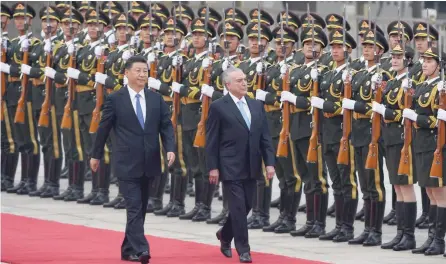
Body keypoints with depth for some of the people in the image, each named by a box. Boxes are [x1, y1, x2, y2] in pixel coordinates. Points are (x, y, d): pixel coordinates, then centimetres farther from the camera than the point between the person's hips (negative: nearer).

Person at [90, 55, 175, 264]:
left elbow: (166, 126, 7)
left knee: (140, 209, 11)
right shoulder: (115, 99, -4)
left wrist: (170, 148, -9)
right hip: (127, 164, -5)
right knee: (134, 208, -12)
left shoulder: (156, 99, 7)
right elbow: (104, 128, 3)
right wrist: (96, 155, 8)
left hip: (149, 163, 5)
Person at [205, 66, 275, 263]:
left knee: (246, 206, 12)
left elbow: (265, 137, 10)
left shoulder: (257, 106, 10)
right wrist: (212, 167, -10)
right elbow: (212, 140, -6)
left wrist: (269, 162, 1)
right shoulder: (218, 107, -6)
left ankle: (225, 235, 35)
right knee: (238, 207, -7)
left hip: (251, 167, 6)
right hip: (231, 167, -6)